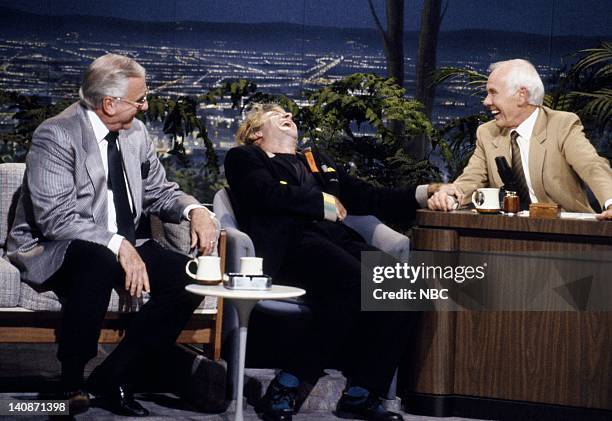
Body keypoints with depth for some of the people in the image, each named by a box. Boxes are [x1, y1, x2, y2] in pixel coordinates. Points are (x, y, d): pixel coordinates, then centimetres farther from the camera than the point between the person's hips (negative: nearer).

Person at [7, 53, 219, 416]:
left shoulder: (135, 132, 5)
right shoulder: (56, 136, -17)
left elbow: (158, 190, 14)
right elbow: (55, 218, -25)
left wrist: (194, 210, -8)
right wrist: (118, 246, -34)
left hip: (120, 248, 7)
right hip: (51, 251, -7)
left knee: (189, 276, -12)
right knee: (99, 260, -39)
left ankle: (114, 378, -7)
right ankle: (71, 382, -22)